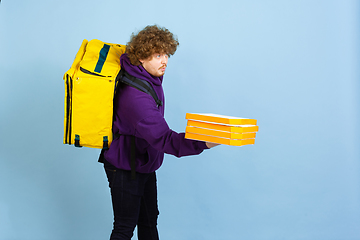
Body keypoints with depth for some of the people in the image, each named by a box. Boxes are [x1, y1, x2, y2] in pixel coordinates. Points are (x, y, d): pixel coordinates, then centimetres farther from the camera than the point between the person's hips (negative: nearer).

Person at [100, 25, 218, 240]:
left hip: (145, 164, 9)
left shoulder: (150, 79, -1)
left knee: (149, 222, 18)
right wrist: (201, 143, -48)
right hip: (125, 167, -9)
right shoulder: (136, 94, -31)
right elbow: (162, 138, -38)